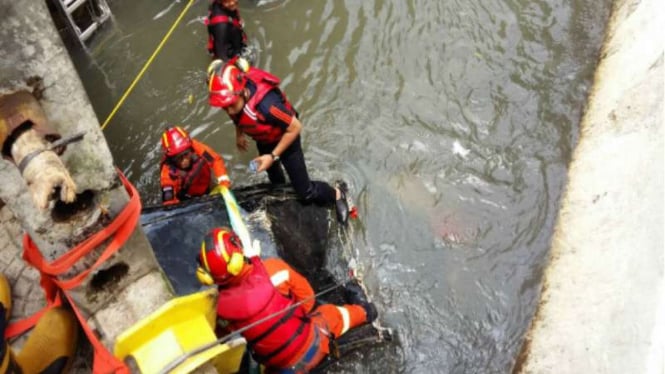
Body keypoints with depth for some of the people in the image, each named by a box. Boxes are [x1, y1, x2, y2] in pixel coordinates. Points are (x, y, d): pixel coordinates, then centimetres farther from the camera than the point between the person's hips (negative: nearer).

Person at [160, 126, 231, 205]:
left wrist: (223, 180, -37)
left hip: (207, 186, 2)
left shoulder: (196, 147, -35)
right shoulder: (168, 171, -37)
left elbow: (216, 160, -26)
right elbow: (168, 199, -38)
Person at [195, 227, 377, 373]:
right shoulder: (273, 269, -28)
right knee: (331, 314, 32)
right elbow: (306, 298, -11)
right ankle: (362, 311, 58)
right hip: (311, 345, 1)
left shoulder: (222, 307, -20)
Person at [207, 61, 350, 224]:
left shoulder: (265, 103, -47)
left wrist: (273, 156, -28)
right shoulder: (231, 96, -27)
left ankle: (336, 194, 28)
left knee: (305, 191, -1)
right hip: (263, 140, 6)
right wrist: (239, 134, 13)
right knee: (272, 172, 35)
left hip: (285, 139, -6)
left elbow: (295, 127, -33)